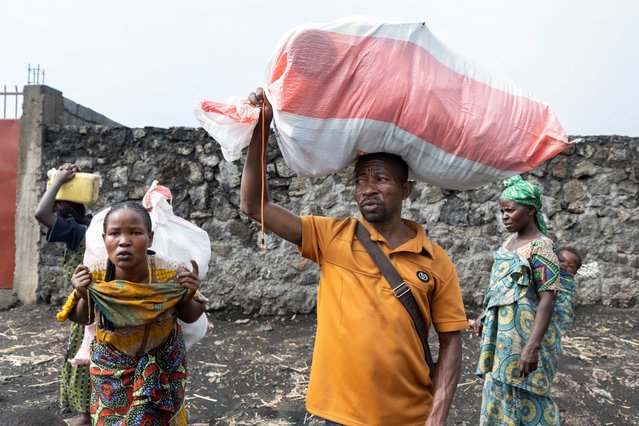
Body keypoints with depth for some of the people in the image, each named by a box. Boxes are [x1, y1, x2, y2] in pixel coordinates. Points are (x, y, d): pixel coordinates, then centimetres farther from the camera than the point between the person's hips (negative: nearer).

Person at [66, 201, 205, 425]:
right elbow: (84, 318, -2)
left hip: (161, 363, -1)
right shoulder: (94, 276, -23)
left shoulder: (173, 275, -28)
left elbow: (190, 317, -8)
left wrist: (188, 298, -29)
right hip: (111, 364, 1)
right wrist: (83, 296, -22)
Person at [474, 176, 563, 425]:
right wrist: (485, 316, 18)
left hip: (524, 333, -8)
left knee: (525, 395, 6)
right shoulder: (510, 242, 7)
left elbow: (547, 301, -22)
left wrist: (532, 347, -28)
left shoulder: (540, 247, -18)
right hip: (502, 331, 8)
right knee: (501, 389, 19)